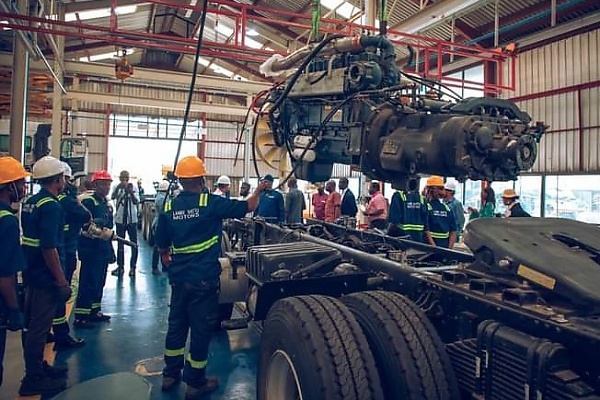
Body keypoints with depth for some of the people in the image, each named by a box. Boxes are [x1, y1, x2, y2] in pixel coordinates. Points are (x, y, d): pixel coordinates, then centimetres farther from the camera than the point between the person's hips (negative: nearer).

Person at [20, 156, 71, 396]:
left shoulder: (29, 203, 10)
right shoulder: (51, 206, -20)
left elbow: (31, 239, 16)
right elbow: (49, 248, -25)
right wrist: (62, 281, -20)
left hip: (31, 274, 10)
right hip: (45, 277, -10)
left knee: (32, 324, 19)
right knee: (38, 328, 2)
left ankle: (37, 367, 35)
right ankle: (34, 379, 15)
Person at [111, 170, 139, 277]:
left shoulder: (133, 187, -2)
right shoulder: (117, 187, -1)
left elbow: (136, 201, -13)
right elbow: (112, 197, -19)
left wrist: (131, 192, -30)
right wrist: (119, 187, -35)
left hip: (132, 219, -1)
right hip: (120, 219, 1)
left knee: (134, 243, 2)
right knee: (120, 243, 9)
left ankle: (133, 266, 10)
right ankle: (120, 266, 16)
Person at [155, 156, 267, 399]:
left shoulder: (169, 207, 2)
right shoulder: (210, 203, -12)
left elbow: (162, 246, 9)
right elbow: (247, 207, -6)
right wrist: (259, 190, 12)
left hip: (178, 277, 5)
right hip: (204, 278, -5)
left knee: (176, 324, 19)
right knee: (201, 328, 6)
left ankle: (170, 374, 33)